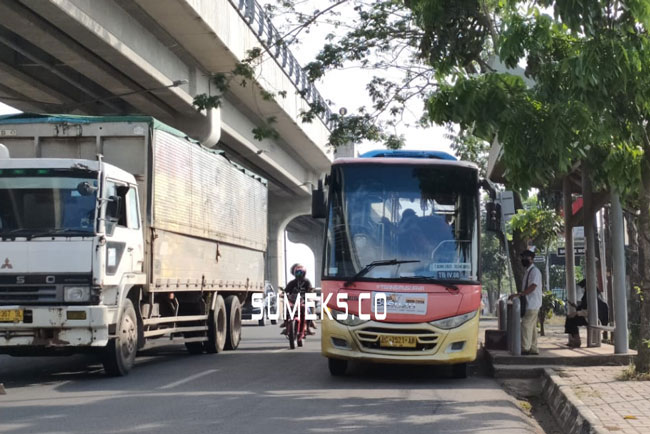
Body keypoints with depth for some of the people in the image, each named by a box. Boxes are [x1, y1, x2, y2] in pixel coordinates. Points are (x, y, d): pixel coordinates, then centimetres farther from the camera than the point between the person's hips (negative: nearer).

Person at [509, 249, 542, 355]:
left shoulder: (535, 271, -13)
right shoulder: (527, 271, 18)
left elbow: (532, 287, -23)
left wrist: (518, 294, -27)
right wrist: (520, 295, 9)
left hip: (533, 304, -10)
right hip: (530, 303, 10)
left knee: (526, 325, -14)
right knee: (532, 326, 12)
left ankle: (525, 348, -15)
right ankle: (533, 348, 17)